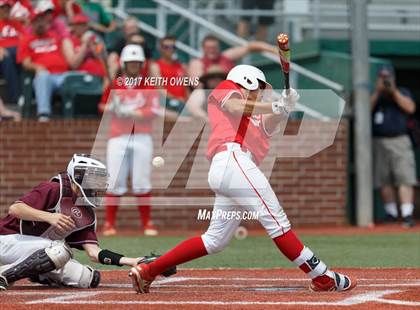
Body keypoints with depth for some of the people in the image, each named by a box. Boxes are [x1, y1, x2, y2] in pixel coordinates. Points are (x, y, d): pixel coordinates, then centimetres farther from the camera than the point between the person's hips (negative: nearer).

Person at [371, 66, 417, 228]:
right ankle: (391, 213, 12)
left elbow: (410, 108, -6)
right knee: (384, 180, 1)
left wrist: (393, 91, -9)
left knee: (405, 178, -13)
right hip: (379, 142, 2)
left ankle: (407, 214, -19)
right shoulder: (373, 96, 16)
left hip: (400, 141, -2)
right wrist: (377, 92, -8)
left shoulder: (402, 92, 12)